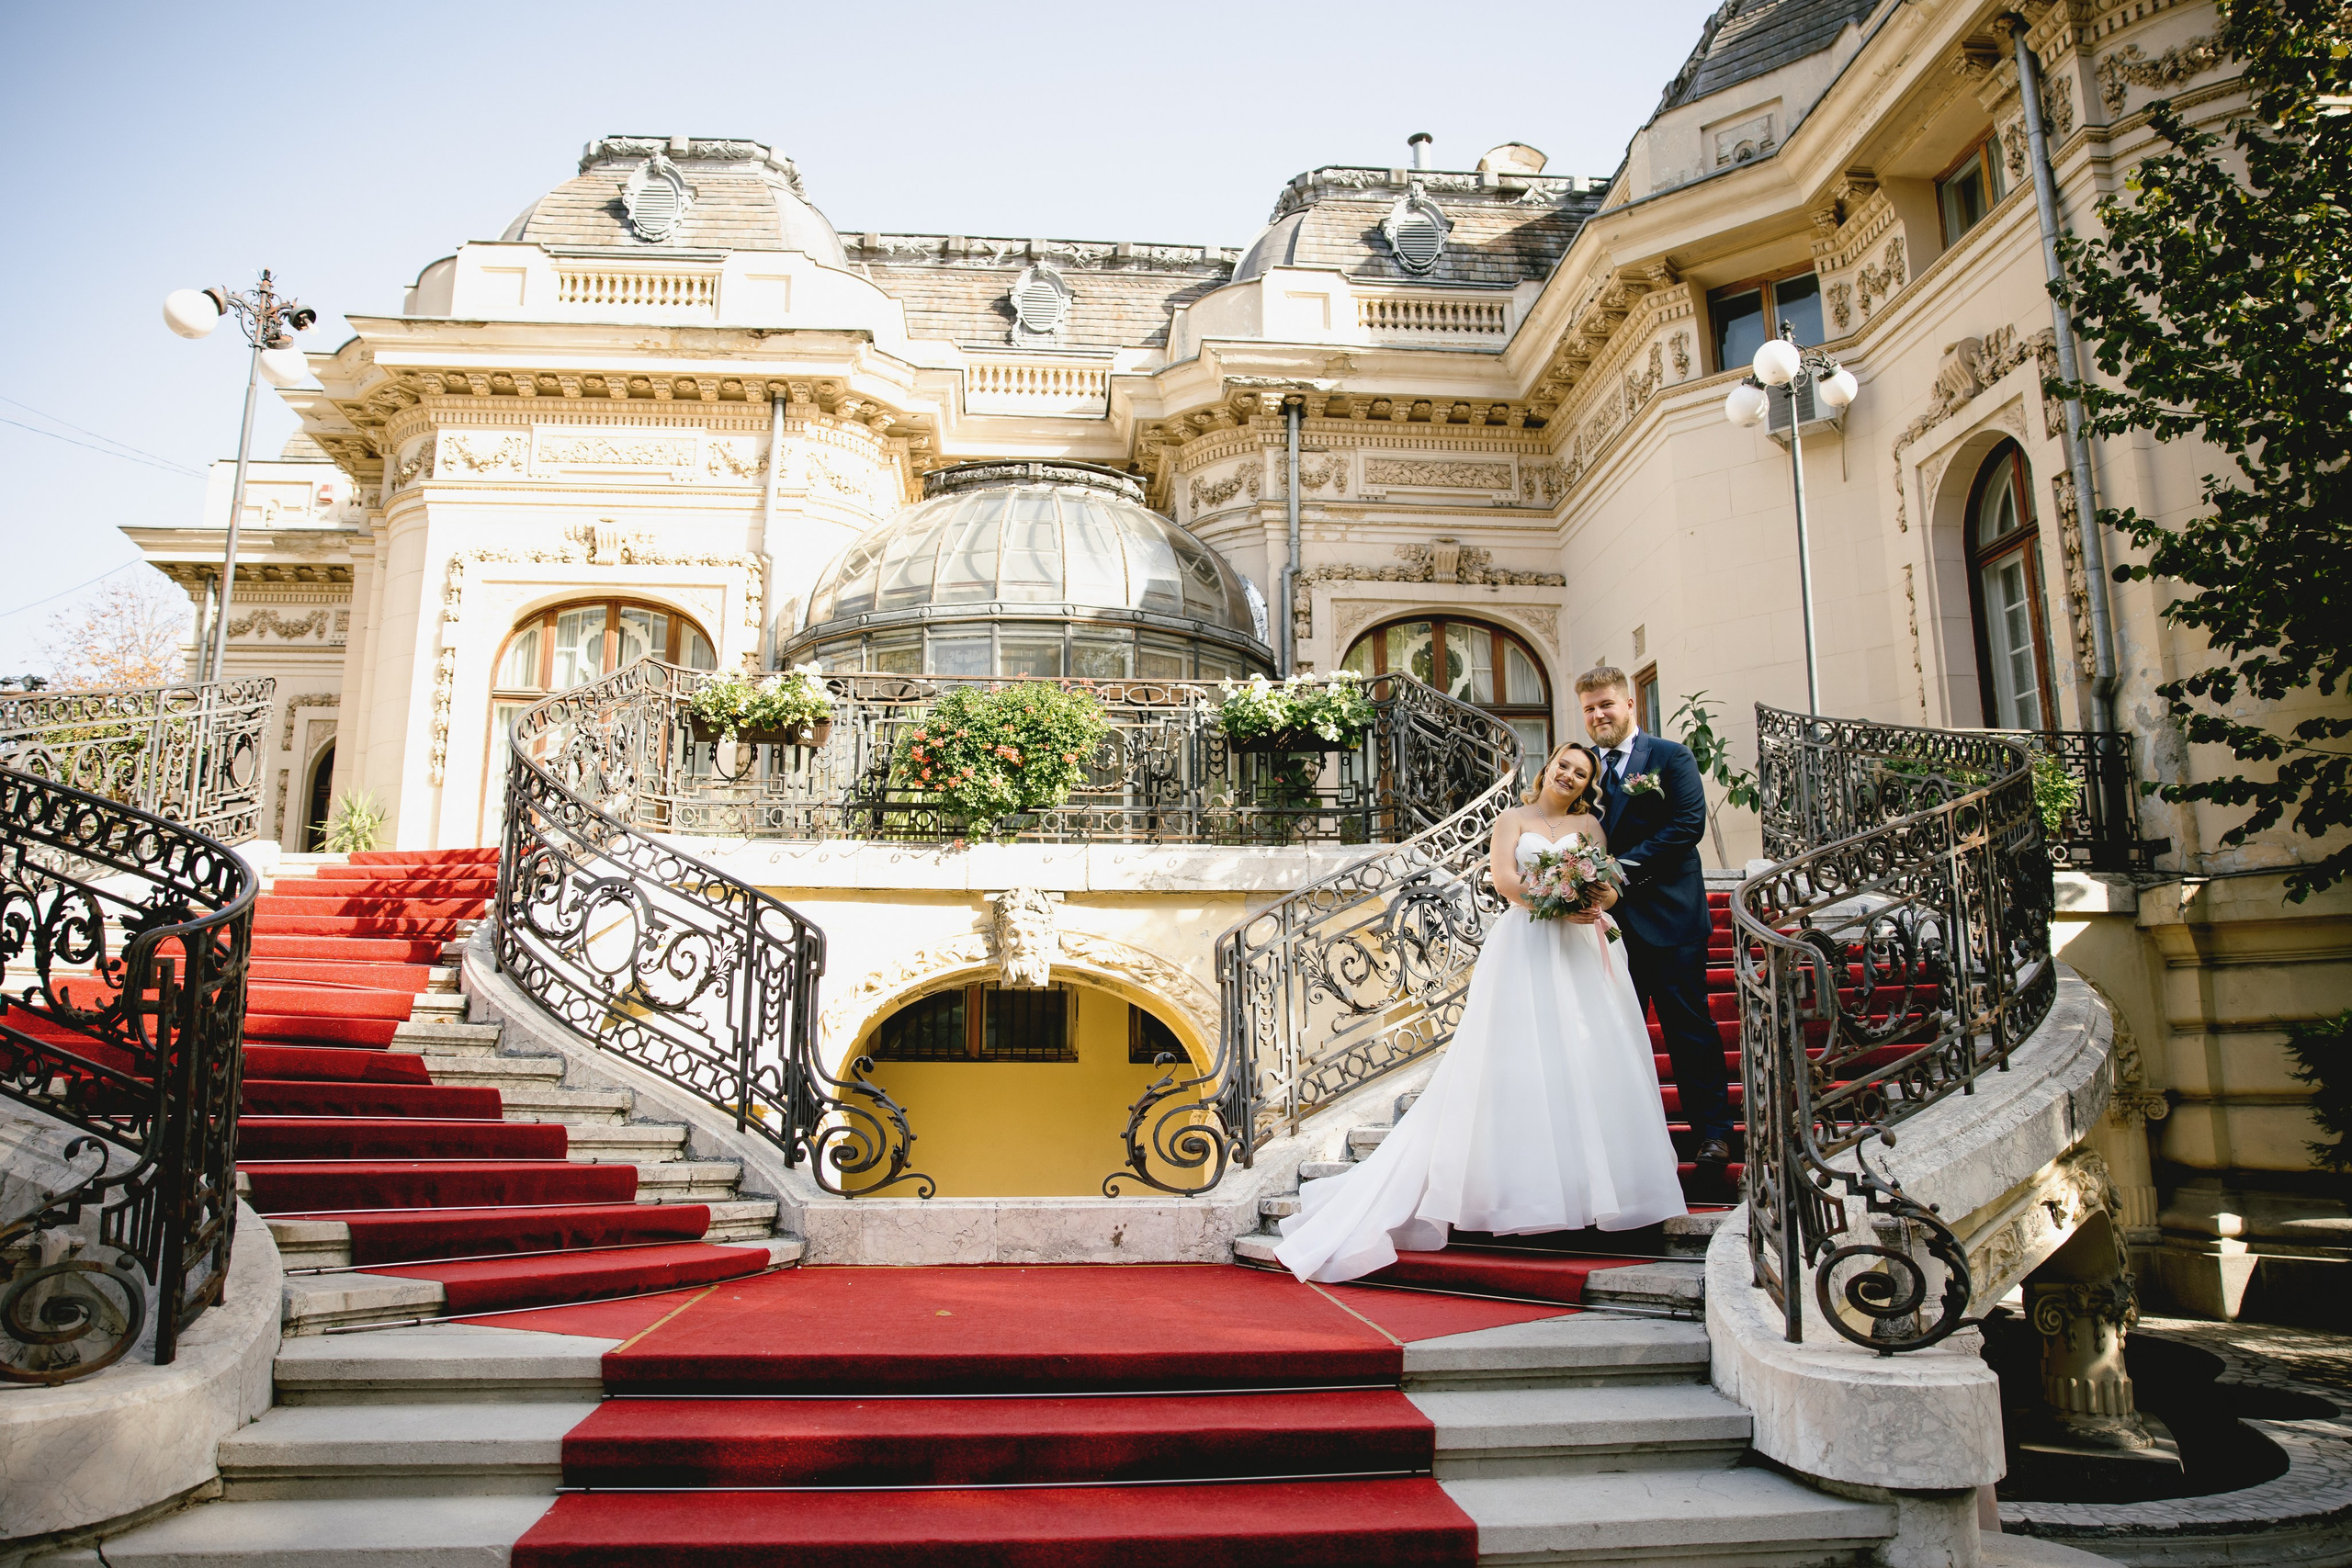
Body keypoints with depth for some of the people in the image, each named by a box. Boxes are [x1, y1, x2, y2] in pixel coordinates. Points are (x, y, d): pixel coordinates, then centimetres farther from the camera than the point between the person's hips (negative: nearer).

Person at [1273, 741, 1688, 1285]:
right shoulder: (1514, 820, 10)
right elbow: (1505, 879, -5)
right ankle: (1527, 1183, -5)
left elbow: (1611, 888, 9)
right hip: (1525, 949, -3)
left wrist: (1594, 901, -15)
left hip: (1580, 952, 3)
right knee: (1521, 1060, -7)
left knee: (1587, 1058, -2)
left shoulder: (1589, 824, 17)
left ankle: (1587, 1178, 6)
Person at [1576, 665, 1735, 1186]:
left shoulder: (1670, 756, -1)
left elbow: (1689, 822, -12)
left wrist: (1627, 866, -17)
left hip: (1668, 916, -5)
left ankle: (1712, 1132, 11)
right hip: (1611, 917, 5)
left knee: (1689, 1027, 1)